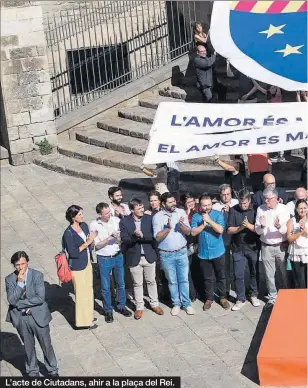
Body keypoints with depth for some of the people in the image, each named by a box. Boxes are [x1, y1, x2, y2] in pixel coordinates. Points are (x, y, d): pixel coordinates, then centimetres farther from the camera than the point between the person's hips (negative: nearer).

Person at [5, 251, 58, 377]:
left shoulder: (37, 275, -12)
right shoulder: (10, 279, -6)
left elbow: (40, 298, -18)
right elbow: (11, 300, -16)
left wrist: (20, 304, -16)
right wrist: (19, 283, -24)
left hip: (38, 316, -1)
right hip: (21, 318, 2)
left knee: (46, 345, 10)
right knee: (28, 347, 17)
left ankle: (52, 370, 29)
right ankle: (32, 371, 35)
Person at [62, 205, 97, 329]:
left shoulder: (84, 225, 1)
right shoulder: (68, 233, -21)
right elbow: (72, 252, -23)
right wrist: (87, 243, -24)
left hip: (87, 263, 7)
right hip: (77, 266, -7)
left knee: (88, 290, 18)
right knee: (81, 293, 2)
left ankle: (88, 315, 35)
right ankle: (84, 320, 13)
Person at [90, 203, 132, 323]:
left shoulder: (116, 220, -8)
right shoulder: (94, 225, -13)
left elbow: (122, 240, -2)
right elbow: (97, 245, -12)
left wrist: (118, 238, -25)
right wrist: (109, 237, -25)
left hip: (118, 256, 2)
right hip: (104, 259, -2)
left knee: (121, 283, 16)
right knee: (105, 287, 9)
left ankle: (121, 306, 35)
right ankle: (108, 311, 26)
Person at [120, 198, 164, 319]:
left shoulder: (149, 218, -5)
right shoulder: (124, 222, -9)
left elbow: (153, 236, -9)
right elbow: (124, 240, -15)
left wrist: (142, 235, -25)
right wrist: (135, 236, -31)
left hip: (149, 255, 2)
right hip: (134, 257, -2)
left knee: (151, 281, 15)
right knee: (137, 284, 10)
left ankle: (154, 304, 32)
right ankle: (139, 307, 24)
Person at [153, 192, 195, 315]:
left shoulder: (181, 212, -4)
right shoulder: (157, 217, -10)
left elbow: (188, 232, -4)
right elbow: (158, 237, -13)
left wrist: (182, 224, -24)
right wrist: (168, 228, -27)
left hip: (182, 252, 1)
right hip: (166, 255, -1)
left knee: (184, 279, 9)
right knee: (172, 281, 11)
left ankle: (187, 303, 20)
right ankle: (176, 304, 25)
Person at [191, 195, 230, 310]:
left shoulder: (218, 214, -7)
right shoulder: (196, 216, -2)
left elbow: (220, 230, -19)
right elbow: (193, 232, -10)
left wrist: (209, 220, -23)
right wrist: (203, 224, -19)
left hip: (217, 252, -1)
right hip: (203, 253, 1)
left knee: (221, 276, 10)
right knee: (207, 278, 12)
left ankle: (223, 297, 23)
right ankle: (209, 298, 24)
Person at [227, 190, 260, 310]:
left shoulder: (255, 210, -6)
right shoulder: (233, 210, -6)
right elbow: (229, 230, -6)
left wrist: (249, 225, -24)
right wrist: (240, 227, -23)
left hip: (253, 247, 0)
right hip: (238, 248, 0)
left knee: (254, 273, 12)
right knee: (238, 275, 1)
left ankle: (253, 295, 30)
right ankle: (241, 299, 12)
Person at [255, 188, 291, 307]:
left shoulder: (284, 209, -6)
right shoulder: (260, 209, -1)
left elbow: (287, 230, -11)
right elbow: (257, 231, -1)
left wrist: (279, 227, -32)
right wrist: (262, 226, -23)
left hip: (281, 246, -1)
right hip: (266, 247, 1)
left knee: (283, 273, 8)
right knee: (269, 274, 7)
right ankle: (272, 297, 20)